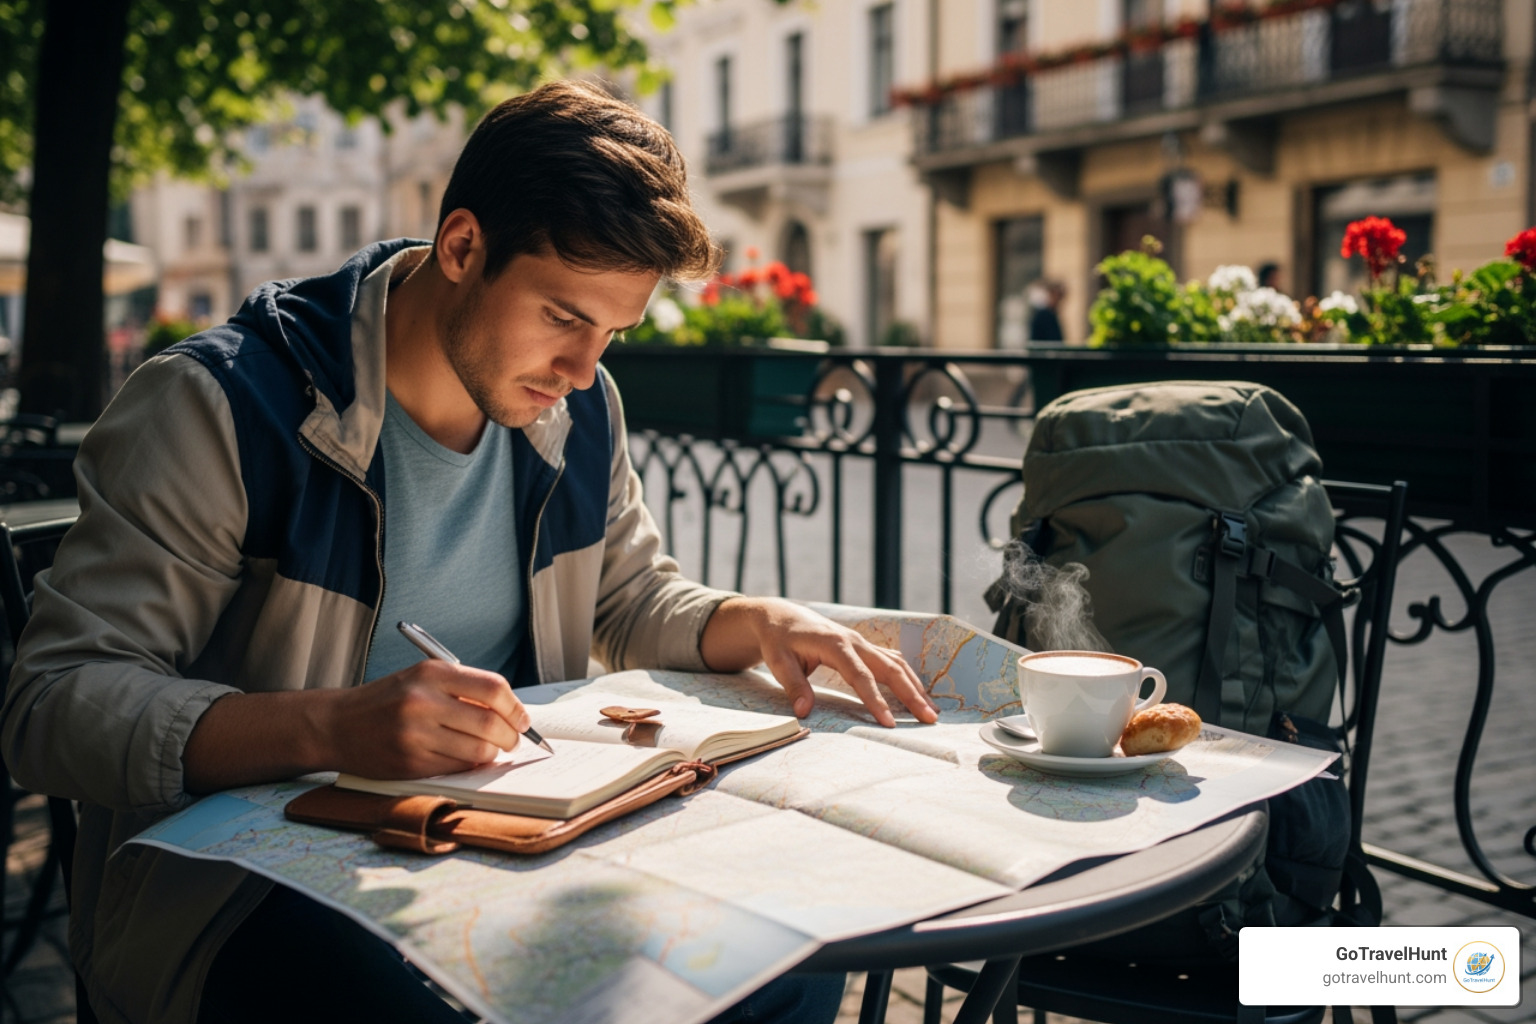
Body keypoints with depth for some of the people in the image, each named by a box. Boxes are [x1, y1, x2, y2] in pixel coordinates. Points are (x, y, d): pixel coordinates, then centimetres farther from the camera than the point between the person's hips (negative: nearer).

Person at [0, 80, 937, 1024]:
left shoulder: (578, 411, 4)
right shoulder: (220, 405, -15)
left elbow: (631, 599, 19)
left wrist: (759, 623, -4)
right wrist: (332, 727, -35)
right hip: (244, 869, -5)